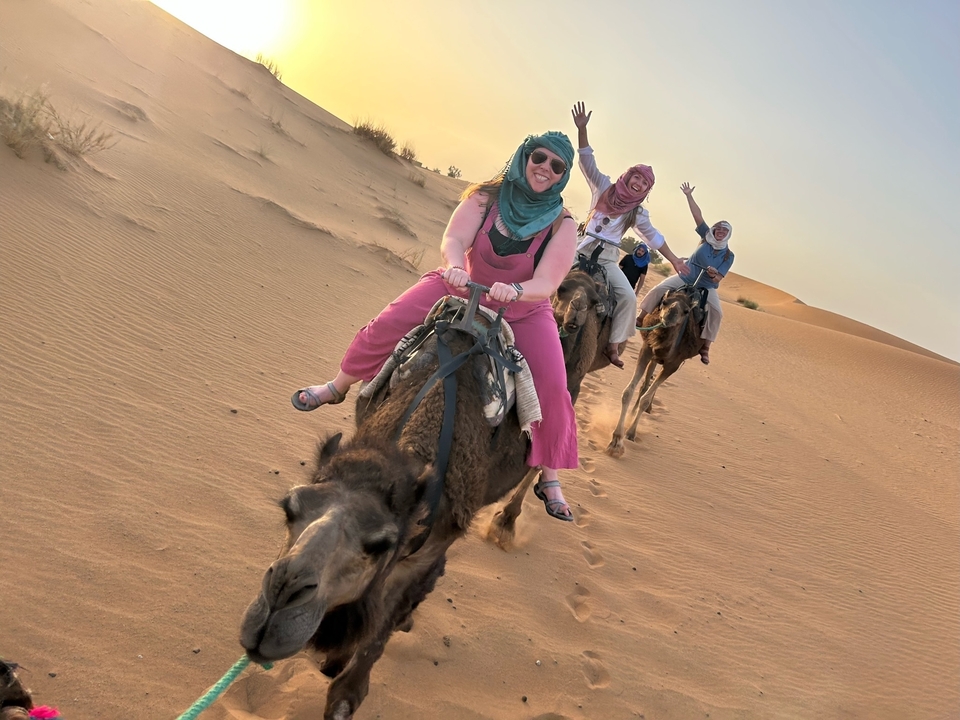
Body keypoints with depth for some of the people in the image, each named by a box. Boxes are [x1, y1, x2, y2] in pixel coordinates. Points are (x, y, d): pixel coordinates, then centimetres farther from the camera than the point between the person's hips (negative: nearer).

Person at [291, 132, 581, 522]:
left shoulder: (563, 225, -18)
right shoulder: (486, 197, -14)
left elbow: (545, 284, -26)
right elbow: (453, 239, -26)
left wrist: (514, 290, -48)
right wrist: (455, 265, -49)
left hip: (524, 311, -1)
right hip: (463, 287, 1)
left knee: (553, 387, -16)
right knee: (388, 324, -11)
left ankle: (549, 478, 5)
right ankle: (337, 387, 15)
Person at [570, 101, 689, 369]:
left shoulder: (638, 212, 10)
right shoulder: (604, 187, 3)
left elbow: (654, 237, 17)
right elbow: (587, 161, -4)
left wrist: (674, 260, 15)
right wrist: (582, 129, -16)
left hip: (608, 258, 2)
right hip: (583, 249, -2)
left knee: (628, 297, -15)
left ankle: (613, 345, -11)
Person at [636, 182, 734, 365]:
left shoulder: (728, 256, -6)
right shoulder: (706, 236, -3)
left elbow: (718, 279, -10)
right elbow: (698, 215, -9)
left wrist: (714, 274, -33)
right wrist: (689, 196, -14)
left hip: (706, 287, -1)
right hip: (685, 278, 2)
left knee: (716, 312, -26)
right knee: (658, 290, -18)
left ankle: (705, 347, -20)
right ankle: (641, 318, -4)